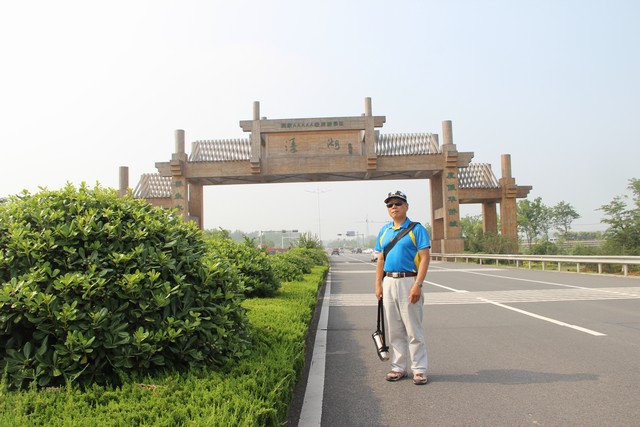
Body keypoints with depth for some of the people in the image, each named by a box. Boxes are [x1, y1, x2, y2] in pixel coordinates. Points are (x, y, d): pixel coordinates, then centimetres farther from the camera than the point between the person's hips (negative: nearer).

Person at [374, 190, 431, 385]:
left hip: (408, 282, -5)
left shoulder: (417, 229, -4)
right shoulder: (384, 231, 14)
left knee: (414, 329, -1)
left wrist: (418, 285, -18)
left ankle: (419, 369, 9)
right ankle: (398, 367, 21)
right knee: (394, 330, 11)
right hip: (389, 283, 6)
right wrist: (378, 285, 7)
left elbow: (424, 258, -10)